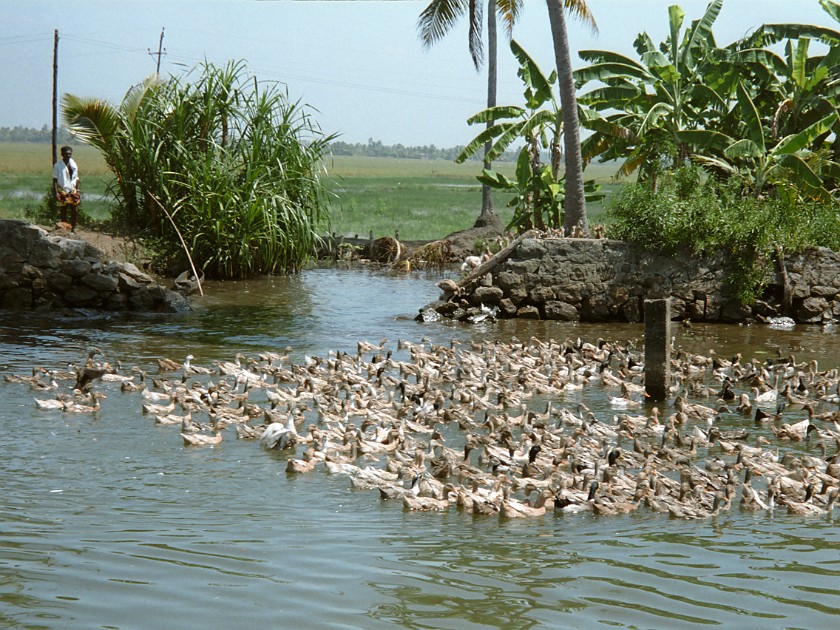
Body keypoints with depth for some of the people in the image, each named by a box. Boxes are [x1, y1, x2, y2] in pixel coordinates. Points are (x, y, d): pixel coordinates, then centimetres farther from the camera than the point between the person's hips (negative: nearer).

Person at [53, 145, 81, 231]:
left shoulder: (73, 164, 9)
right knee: (63, 211, 2)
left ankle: (73, 229, 9)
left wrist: (77, 190, 10)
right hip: (63, 191, -4)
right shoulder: (58, 165, -5)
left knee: (75, 211, -1)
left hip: (73, 191, 4)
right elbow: (55, 180, -6)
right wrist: (56, 193, -14)